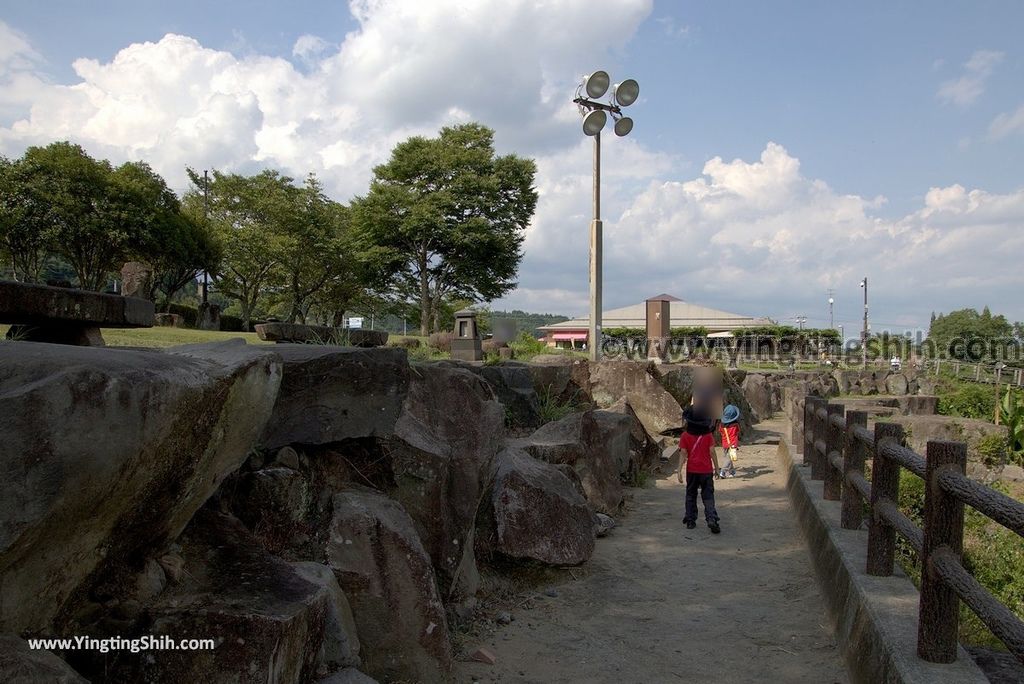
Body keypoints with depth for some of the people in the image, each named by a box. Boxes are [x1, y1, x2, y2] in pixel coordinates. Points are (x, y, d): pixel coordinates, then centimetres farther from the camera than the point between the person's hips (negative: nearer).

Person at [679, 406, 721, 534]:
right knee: (708, 496, 3)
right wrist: (716, 467, 6)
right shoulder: (708, 435, -5)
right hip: (706, 470, 0)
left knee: (691, 495, 14)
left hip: (692, 470, 0)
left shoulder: (685, 436, -5)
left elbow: (683, 454, -6)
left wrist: (679, 470, -3)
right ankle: (712, 520, -12)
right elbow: (712, 452, -3)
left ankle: (690, 520, 15)